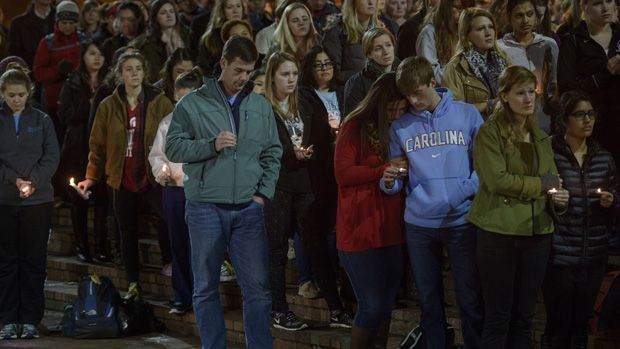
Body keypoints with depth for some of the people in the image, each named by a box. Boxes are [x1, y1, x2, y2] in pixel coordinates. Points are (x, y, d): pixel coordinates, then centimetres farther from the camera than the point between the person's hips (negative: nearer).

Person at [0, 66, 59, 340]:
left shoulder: (42, 120, 7)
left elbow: (52, 157, 1)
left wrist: (33, 181, -14)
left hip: (38, 200, 1)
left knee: (34, 262, 2)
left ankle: (30, 320, 8)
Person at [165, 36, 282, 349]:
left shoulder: (261, 106, 9)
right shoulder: (192, 104, -1)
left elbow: (273, 154, 11)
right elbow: (173, 147, -3)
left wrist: (263, 193, 2)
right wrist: (211, 145, -15)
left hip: (248, 210, 2)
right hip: (205, 209, -2)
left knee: (258, 287, 1)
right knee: (207, 288, 6)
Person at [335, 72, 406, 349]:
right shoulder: (354, 128, -5)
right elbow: (342, 173, -12)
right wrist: (382, 171, -20)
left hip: (391, 228, 6)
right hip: (360, 229, -6)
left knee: (386, 304, 8)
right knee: (372, 305, -9)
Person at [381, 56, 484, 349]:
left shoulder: (467, 114, -1)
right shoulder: (400, 126, 5)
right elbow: (396, 184, 5)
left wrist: (470, 189, -17)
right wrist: (389, 182, -17)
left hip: (462, 220, -2)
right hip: (418, 224, 2)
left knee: (470, 300, 1)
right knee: (429, 301, 13)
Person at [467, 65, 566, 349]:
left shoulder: (540, 137, 16)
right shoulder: (490, 133, -6)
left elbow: (552, 183, 13)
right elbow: (497, 180, -17)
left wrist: (558, 196, -10)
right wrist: (540, 184, -8)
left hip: (537, 234, 6)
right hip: (499, 233, -6)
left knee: (524, 317, 12)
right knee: (498, 317, -1)